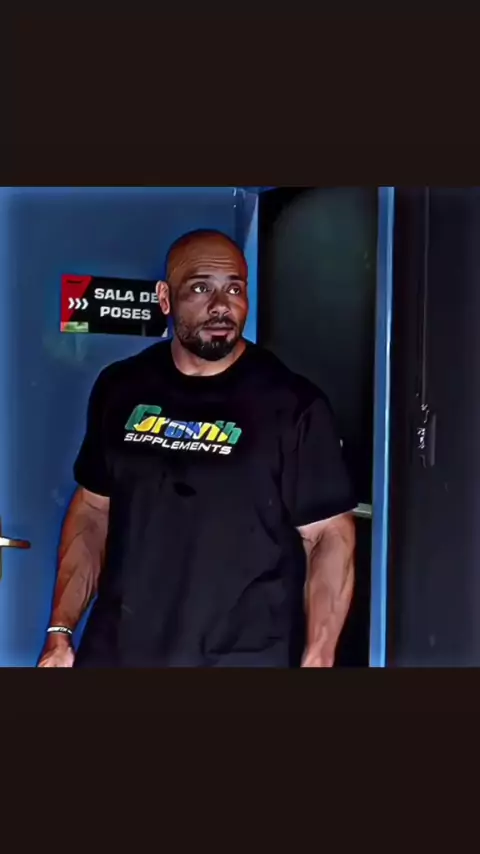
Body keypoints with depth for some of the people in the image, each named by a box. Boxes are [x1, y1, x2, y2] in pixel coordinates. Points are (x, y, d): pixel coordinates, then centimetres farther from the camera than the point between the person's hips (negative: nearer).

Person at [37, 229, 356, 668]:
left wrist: (317, 660, -15)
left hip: (243, 658, -3)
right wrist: (60, 631, 6)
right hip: (115, 651, 4)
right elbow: (93, 511, 11)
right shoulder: (121, 389, 4)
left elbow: (330, 536, -7)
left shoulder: (294, 404, -8)